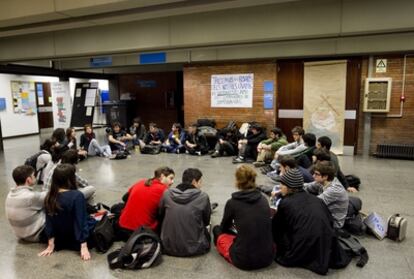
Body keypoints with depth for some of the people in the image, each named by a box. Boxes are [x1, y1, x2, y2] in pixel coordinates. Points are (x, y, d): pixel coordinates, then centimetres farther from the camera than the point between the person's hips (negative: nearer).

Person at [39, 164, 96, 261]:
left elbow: (49, 222, -2)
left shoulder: (49, 197, -8)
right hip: (78, 239, -7)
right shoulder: (77, 196, -26)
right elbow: (81, 222, -24)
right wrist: (84, 247, -20)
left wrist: (51, 245, 5)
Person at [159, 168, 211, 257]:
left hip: (169, 247, 3)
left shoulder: (167, 194, -6)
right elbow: (206, 222, 3)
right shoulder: (203, 197, -11)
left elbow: (160, 217, 8)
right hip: (194, 248, -3)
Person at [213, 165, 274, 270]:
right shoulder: (263, 199, 2)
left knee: (217, 230, 18)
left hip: (243, 259, -5)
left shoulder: (232, 202, -9)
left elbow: (224, 227, 11)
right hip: (268, 257, 5)